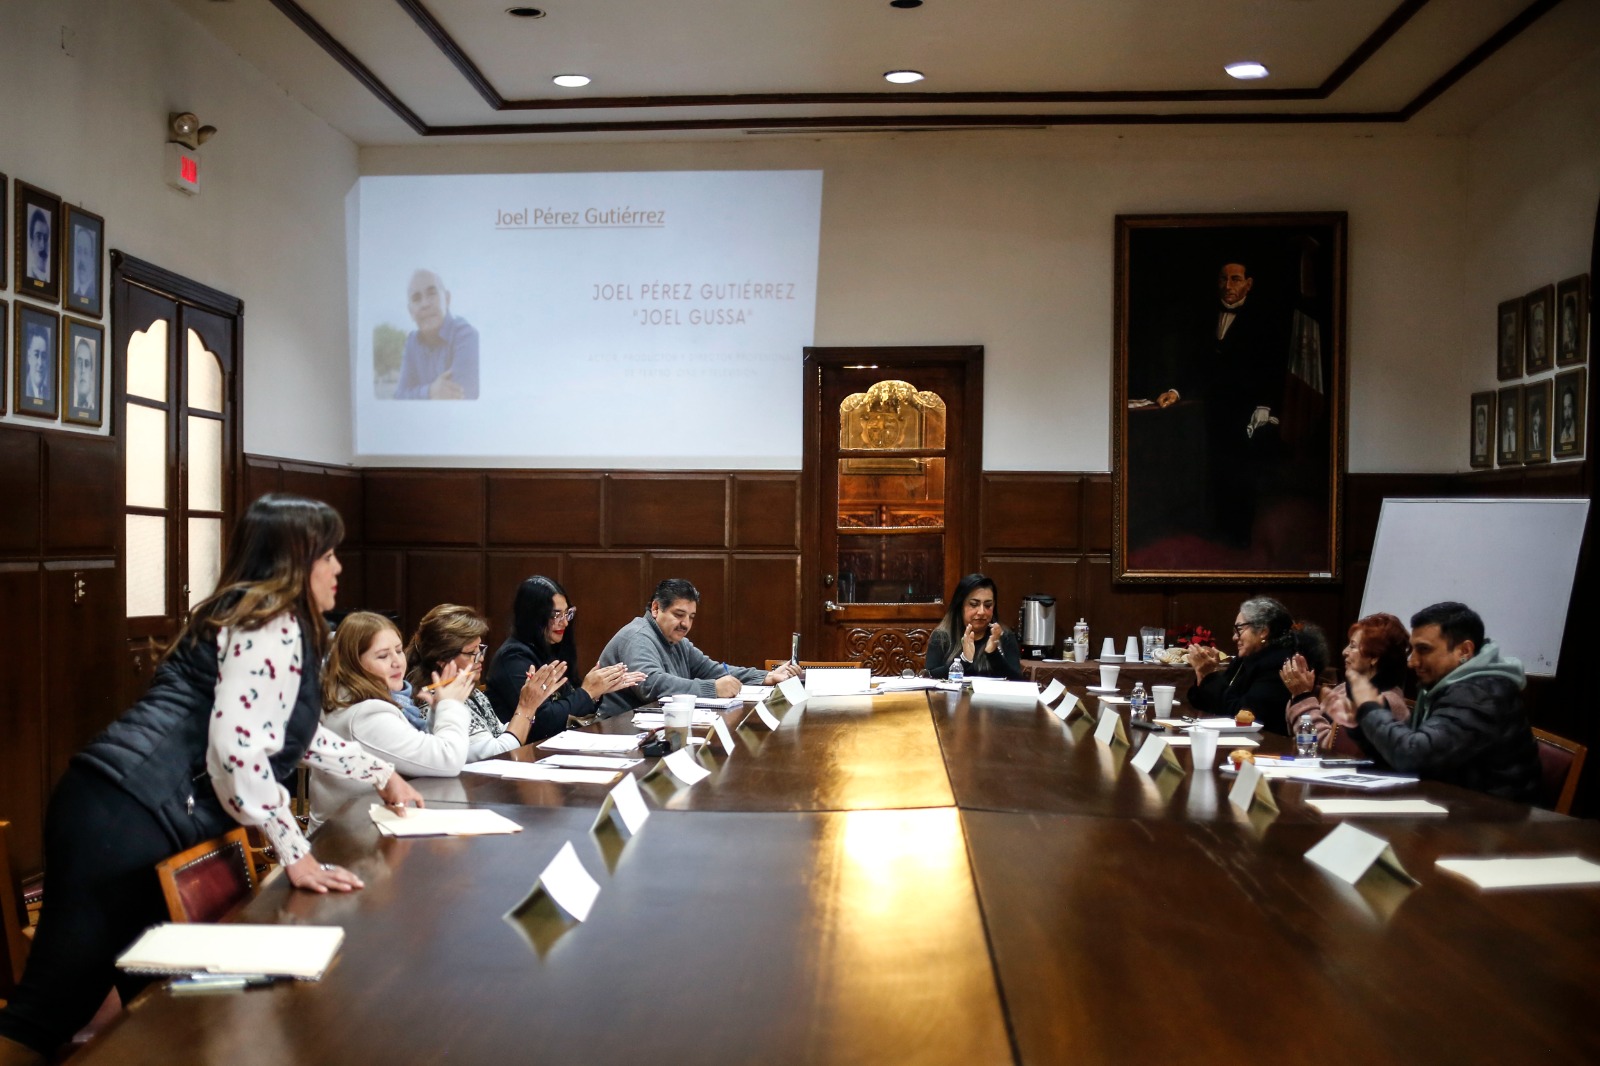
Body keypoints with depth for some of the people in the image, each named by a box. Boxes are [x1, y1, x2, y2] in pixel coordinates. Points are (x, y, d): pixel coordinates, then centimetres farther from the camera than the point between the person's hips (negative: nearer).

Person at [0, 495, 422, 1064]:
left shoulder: (269, 623, 21)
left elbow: (296, 730, 36)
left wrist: (383, 775, 37)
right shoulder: (271, 627, -10)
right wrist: (296, 853, -16)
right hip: (126, 821, -11)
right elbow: (236, 746, -22)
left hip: (132, 813, 11)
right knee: (48, 1011, -7)